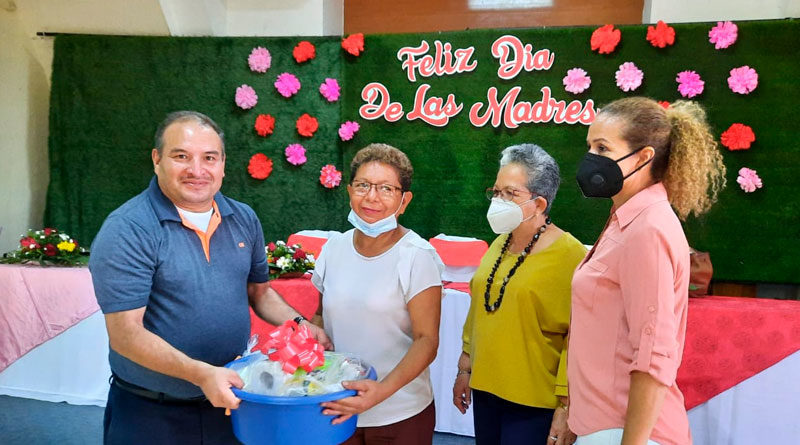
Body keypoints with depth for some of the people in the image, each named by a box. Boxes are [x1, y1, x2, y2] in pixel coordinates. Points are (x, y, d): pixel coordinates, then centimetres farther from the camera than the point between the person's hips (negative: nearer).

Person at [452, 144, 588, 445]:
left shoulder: (569, 255, -15)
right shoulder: (499, 245, 6)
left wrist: (567, 405, -16)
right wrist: (465, 369, 15)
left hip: (535, 403, -6)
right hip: (486, 390, 7)